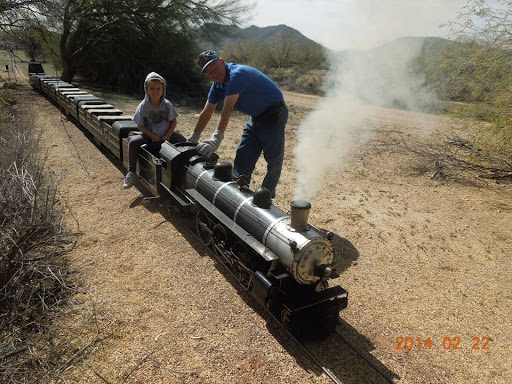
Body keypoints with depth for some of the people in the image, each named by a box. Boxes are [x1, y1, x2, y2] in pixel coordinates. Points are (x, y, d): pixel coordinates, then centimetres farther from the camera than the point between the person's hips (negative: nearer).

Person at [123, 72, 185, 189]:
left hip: (166, 134, 1)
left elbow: (174, 121, 2)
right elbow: (140, 126, -3)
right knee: (133, 142, -25)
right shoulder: (143, 106, -8)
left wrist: (168, 135, -13)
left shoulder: (167, 104, -5)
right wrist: (151, 136, -17)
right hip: (150, 135, -1)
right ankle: (131, 172, -11)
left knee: (183, 140, -22)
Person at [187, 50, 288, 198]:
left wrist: (216, 138, -43)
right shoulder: (218, 85, 3)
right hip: (256, 118, 9)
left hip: (273, 114, -9)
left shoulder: (237, 74, -26)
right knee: (242, 158, 6)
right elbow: (206, 113, 8)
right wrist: (193, 138, 6)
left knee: (274, 160, -4)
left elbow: (228, 109, -36)